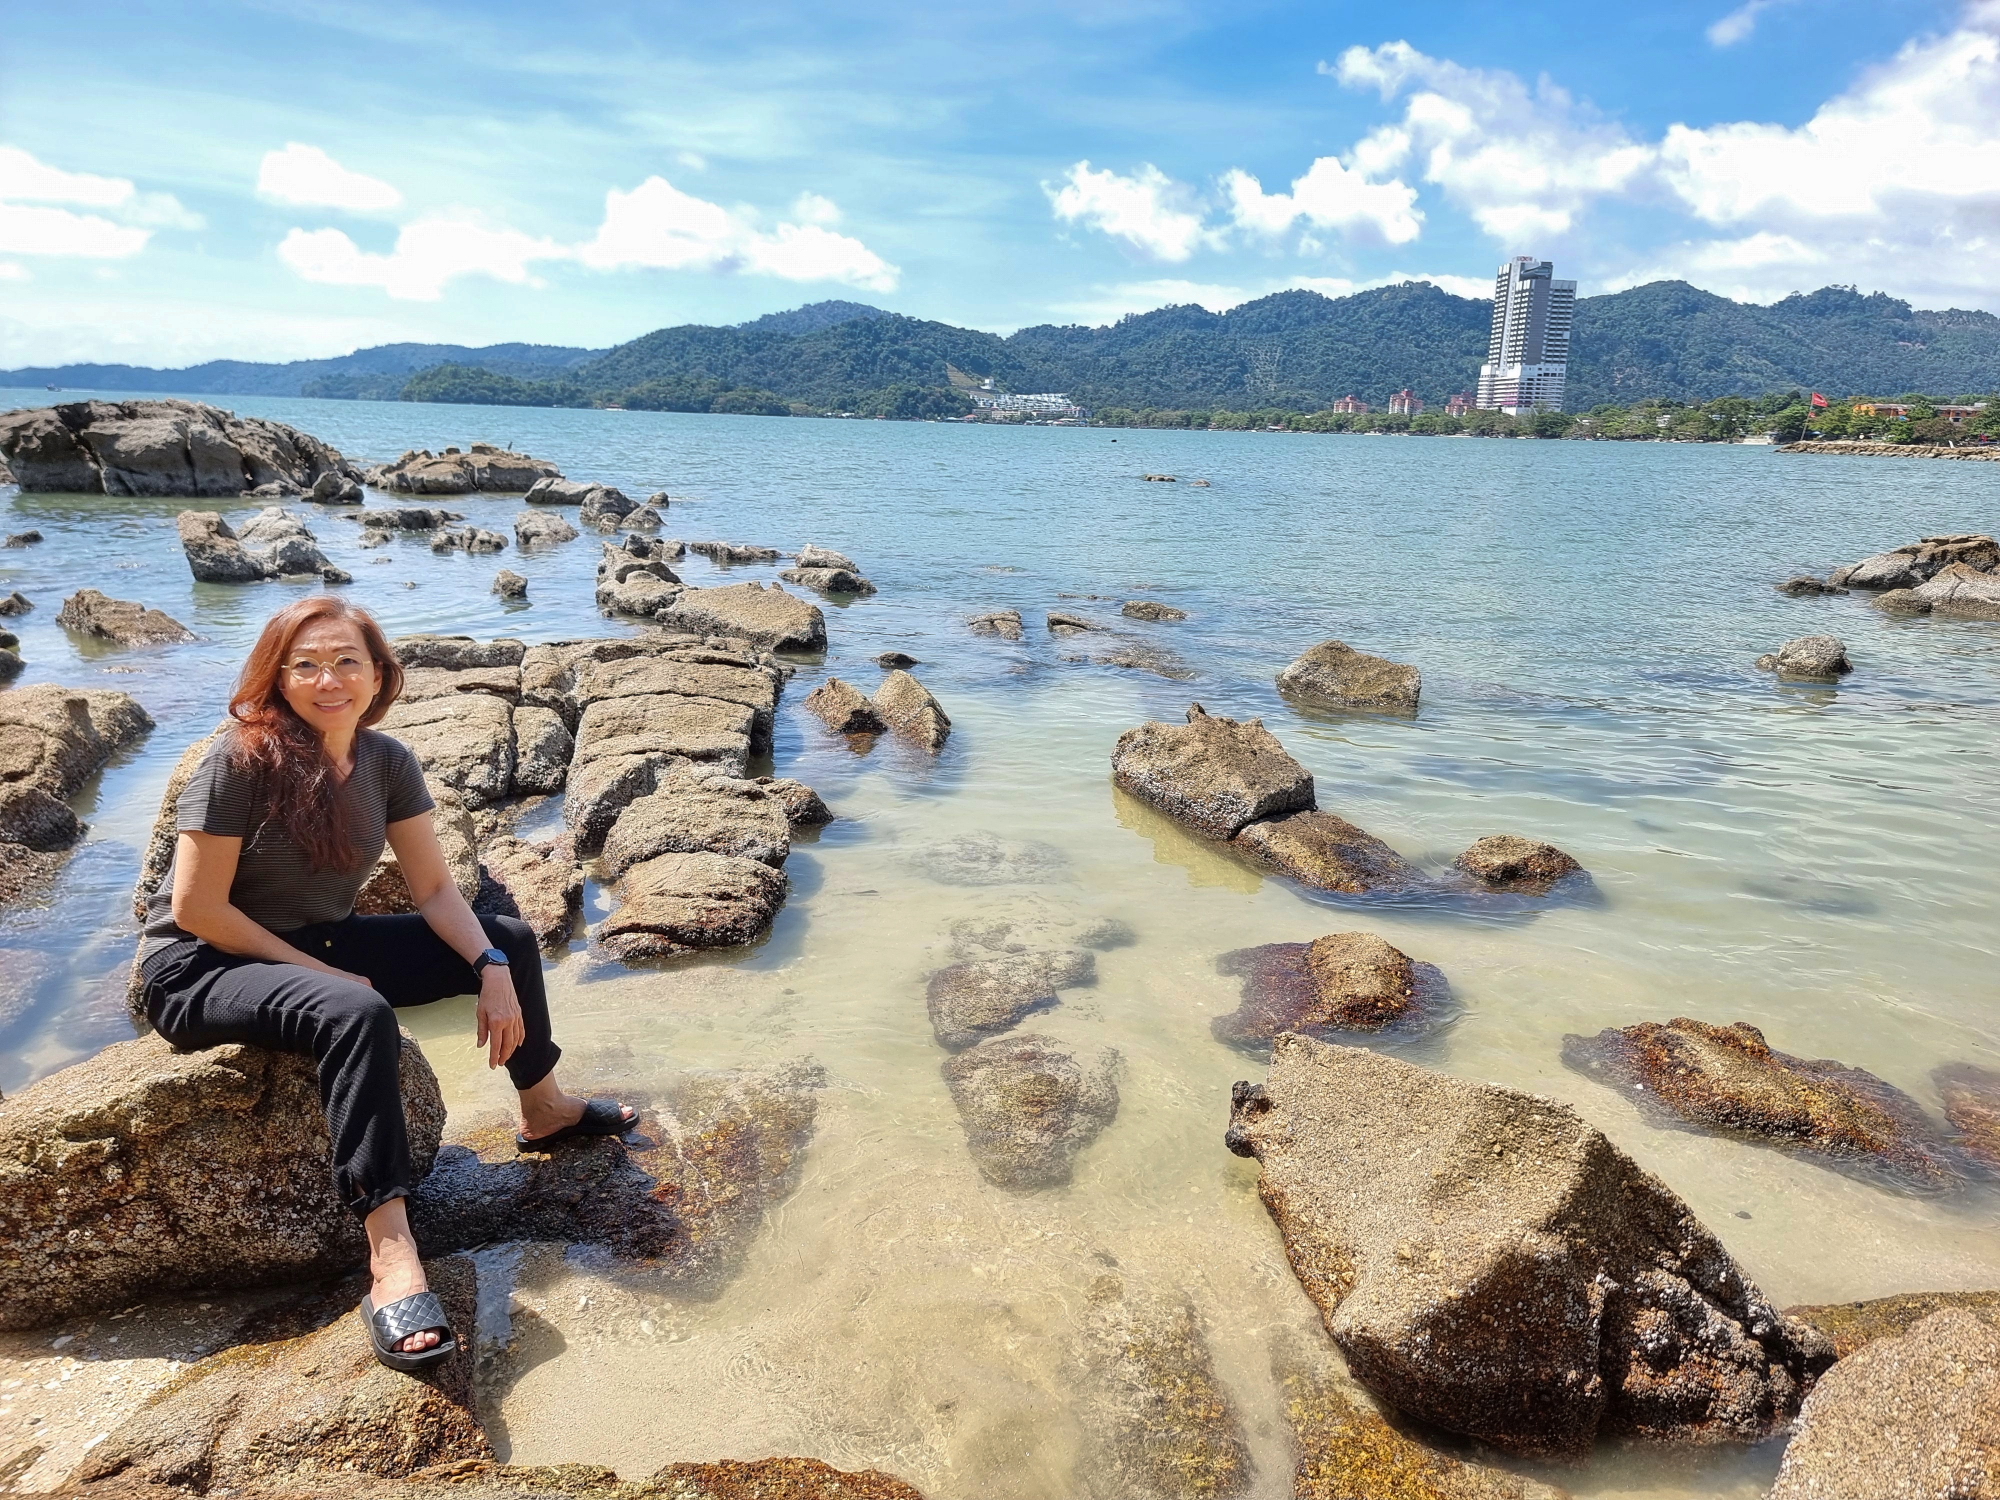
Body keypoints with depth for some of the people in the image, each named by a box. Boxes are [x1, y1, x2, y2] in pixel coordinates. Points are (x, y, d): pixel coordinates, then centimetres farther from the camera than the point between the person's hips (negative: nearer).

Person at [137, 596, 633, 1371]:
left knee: (507, 939, 0)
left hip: (320, 947, 7)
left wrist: (493, 969, -18)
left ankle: (543, 1111, 22)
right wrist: (321, 973, -21)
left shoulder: (386, 760, -4)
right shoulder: (242, 758, -22)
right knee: (356, 1014, -38)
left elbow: (435, 889, -4)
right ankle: (391, 1260, -40)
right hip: (199, 970, -7)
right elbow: (196, 909, -21)